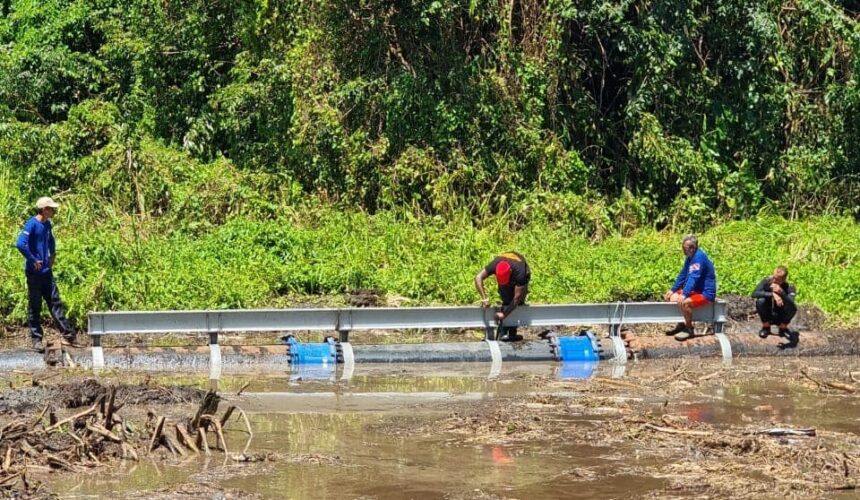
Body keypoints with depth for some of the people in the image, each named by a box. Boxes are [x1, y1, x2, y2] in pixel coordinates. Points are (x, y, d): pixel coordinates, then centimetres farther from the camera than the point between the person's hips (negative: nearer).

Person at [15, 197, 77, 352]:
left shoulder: (47, 224, 10)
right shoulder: (32, 224, -15)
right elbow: (20, 244, -27)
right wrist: (33, 261, -20)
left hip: (47, 271, 7)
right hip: (34, 273, -7)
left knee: (55, 302, 6)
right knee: (35, 307, 1)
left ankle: (68, 334, 6)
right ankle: (36, 339, 6)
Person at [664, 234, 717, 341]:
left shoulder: (699, 256, -20)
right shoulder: (690, 257, 10)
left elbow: (694, 277, -28)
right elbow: (682, 275, 18)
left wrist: (684, 294, -35)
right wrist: (673, 290, 11)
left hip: (705, 294, -10)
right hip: (695, 291, 10)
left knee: (684, 302, -32)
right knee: (672, 297, 7)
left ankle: (689, 329, -12)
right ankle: (681, 324, 14)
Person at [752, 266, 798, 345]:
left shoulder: (789, 287, -21)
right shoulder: (767, 281, -19)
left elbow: (791, 303, -39)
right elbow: (754, 294, -34)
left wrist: (781, 293, -55)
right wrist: (772, 295, -43)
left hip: (781, 317, -1)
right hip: (767, 316, 1)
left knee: (793, 308, -30)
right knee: (760, 301, -29)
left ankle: (783, 328, 0)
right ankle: (766, 327, -3)